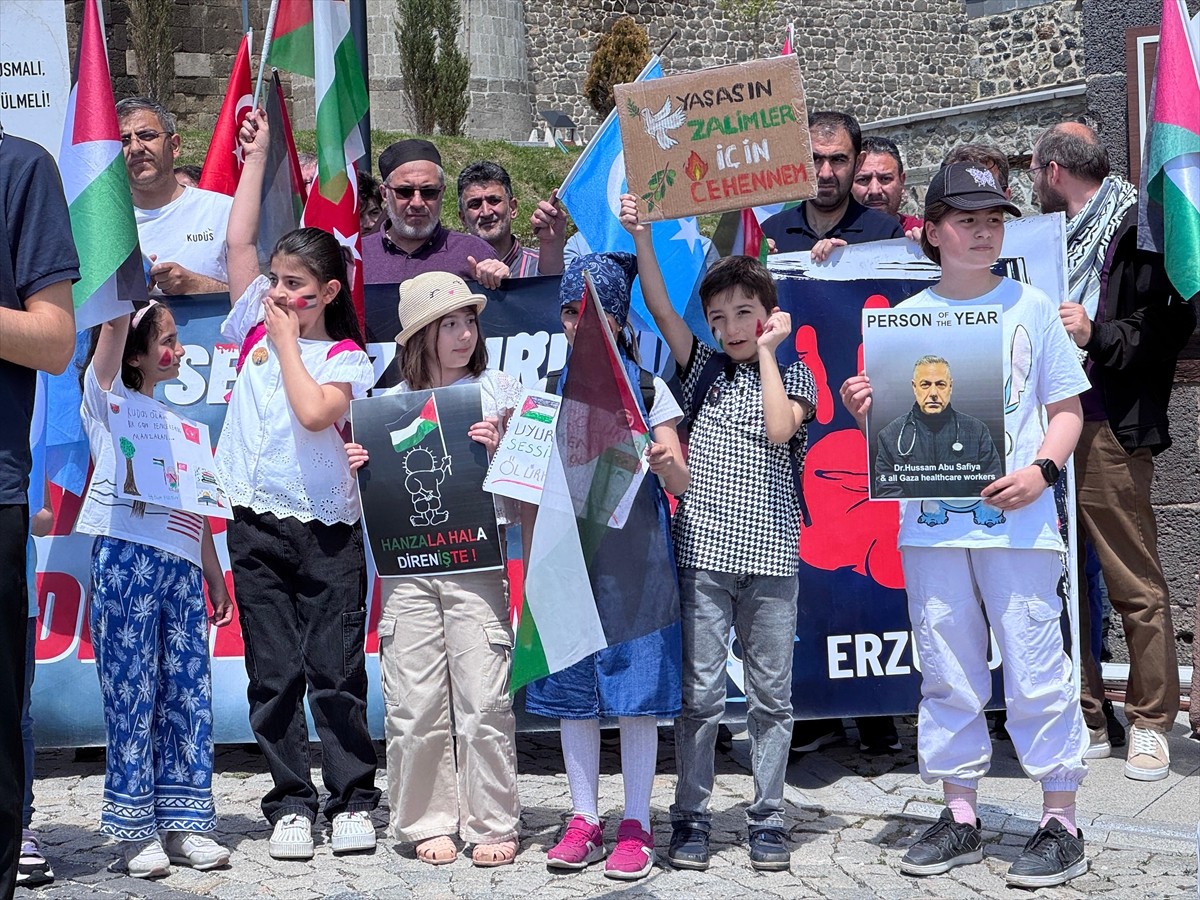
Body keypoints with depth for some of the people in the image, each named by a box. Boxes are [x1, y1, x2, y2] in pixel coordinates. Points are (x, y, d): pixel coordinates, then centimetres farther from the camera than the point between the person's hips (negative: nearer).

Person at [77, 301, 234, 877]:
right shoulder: (108, 397, 8)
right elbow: (115, 321, -8)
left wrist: (216, 578, 20)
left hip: (181, 569, 6)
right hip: (125, 559, -6)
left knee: (188, 696, 2)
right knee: (130, 696, -6)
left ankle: (184, 822, 7)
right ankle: (134, 829, -1)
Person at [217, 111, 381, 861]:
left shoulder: (346, 357, -2)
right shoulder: (255, 326, 9)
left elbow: (314, 412, -19)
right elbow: (240, 242, 6)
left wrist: (288, 341, -8)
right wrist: (257, 157, 10)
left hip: (326, 527, -3)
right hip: (259, 523, 3)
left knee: (336, 670, 0)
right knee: (273, 673, 5)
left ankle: (354, 799, 10)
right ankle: (291, 803, 13)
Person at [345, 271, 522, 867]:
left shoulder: (499, 391, 7)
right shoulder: (392, 404, 12)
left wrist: (499, 449, -12)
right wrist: (358, 468, -1)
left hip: (476, 565, -2)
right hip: (407, 566, 2)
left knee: (484, 702, -5)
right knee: (414, 705, 2)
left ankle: (492, 825, 6)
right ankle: (427, 822, 14)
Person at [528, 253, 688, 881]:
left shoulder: (648, 388, 3)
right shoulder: (552, 391, 11)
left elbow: (679, 484, -1)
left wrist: (667, 464, -23)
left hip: (632, 551, -3)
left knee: (635, 685, -2)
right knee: (571, 686, 6)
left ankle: (636, 827, 7)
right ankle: (584, 821, 17)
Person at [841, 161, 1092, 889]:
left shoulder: (1030, 306, 4)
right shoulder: (906, 320, 8)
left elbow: (1067, 408, 5)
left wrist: (1043, 470, -12)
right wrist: (866, 414, -10)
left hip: (1017, 521, -2)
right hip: (931, 521, 3)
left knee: (1037, 672, -1)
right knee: (948, 677, 9)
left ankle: (1062, 824, 10)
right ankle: (961, 820, 21)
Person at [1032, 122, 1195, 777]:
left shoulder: (1136, 230, -3)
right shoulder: (1055, 237, 20)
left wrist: (1097, 335, -19)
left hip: (1106, 431, -8)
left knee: (1135, 586, -3)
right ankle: (1085, 721, 14)